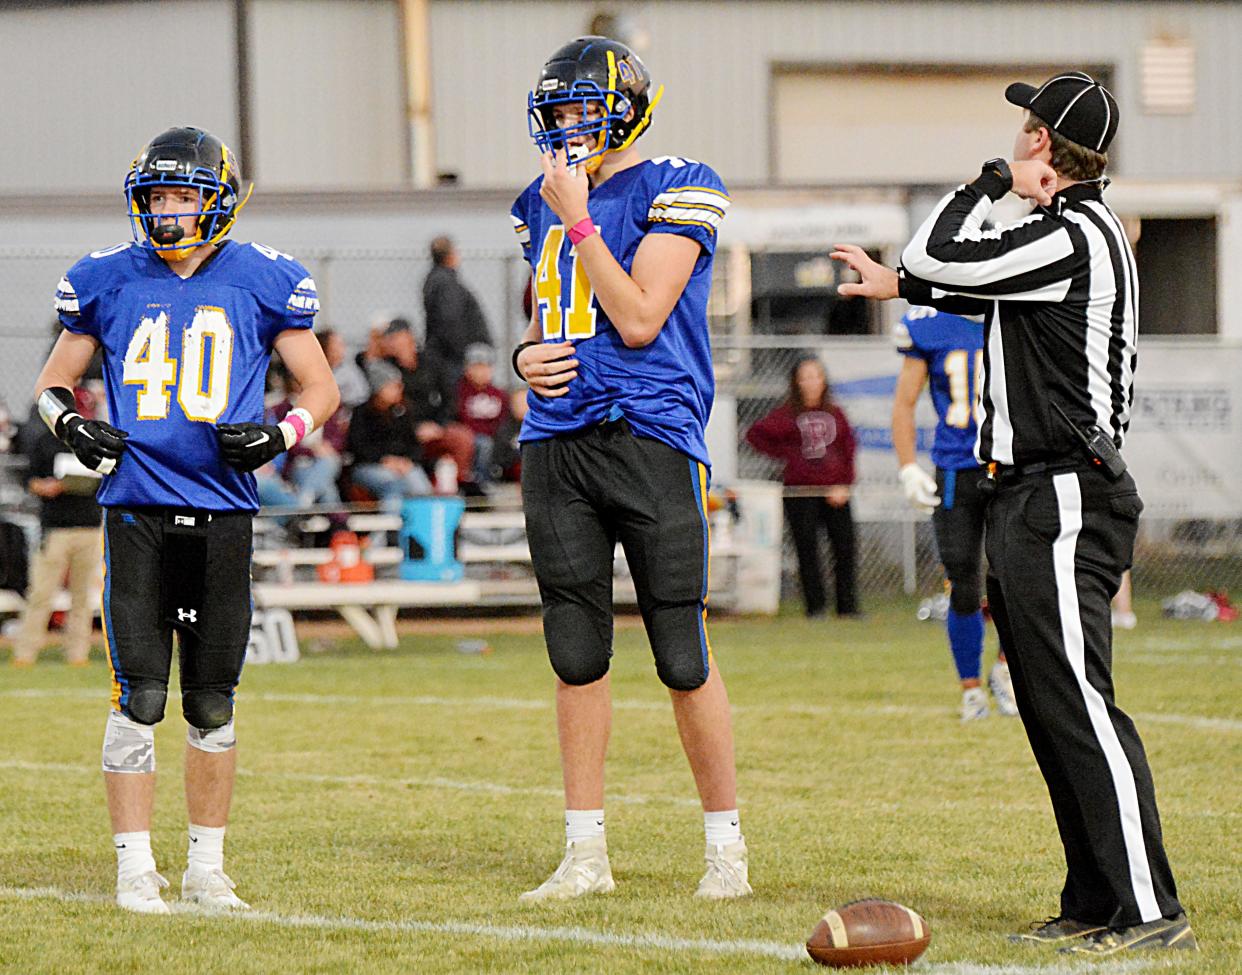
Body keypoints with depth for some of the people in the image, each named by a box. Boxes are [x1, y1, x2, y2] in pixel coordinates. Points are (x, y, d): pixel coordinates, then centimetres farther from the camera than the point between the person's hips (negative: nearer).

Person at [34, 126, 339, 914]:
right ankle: (135, 867, -1)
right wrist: (70, 422, -6)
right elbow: (54, 381, 16)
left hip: (223, 514, 0)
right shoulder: (109, 282, 6)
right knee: (139, 696, -7)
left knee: (213, 703, 6)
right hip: (137, 510, 0)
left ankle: (208, 867, 17)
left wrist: (282, 433, -10)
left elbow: (321, 387, 10)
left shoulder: (263, 282, 3)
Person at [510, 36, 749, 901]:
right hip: (557, 441, 6)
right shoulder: (544, 204, 15)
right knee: (577, 656, 7)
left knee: (683, 658, -4)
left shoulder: (675, 194, -6)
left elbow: (640, 320, -14)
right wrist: (528, 354, 5)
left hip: (651, 438, -6)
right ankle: (586, 853, 13)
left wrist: (578, 219, -14)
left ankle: (727, 847, 8)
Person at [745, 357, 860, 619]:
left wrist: (843, 485, -4)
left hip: (835, 493, 2)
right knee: (807, 550, -1)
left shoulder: (835, 414, 10)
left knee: (846, 548, -2)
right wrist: (784, 453, -2)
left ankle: (847, 605, 5)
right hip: (800, 494, -2)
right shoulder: (787, 415, 1)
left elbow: (849, 450, 8)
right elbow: (755, 435, 2)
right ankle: (815, 605, 5)